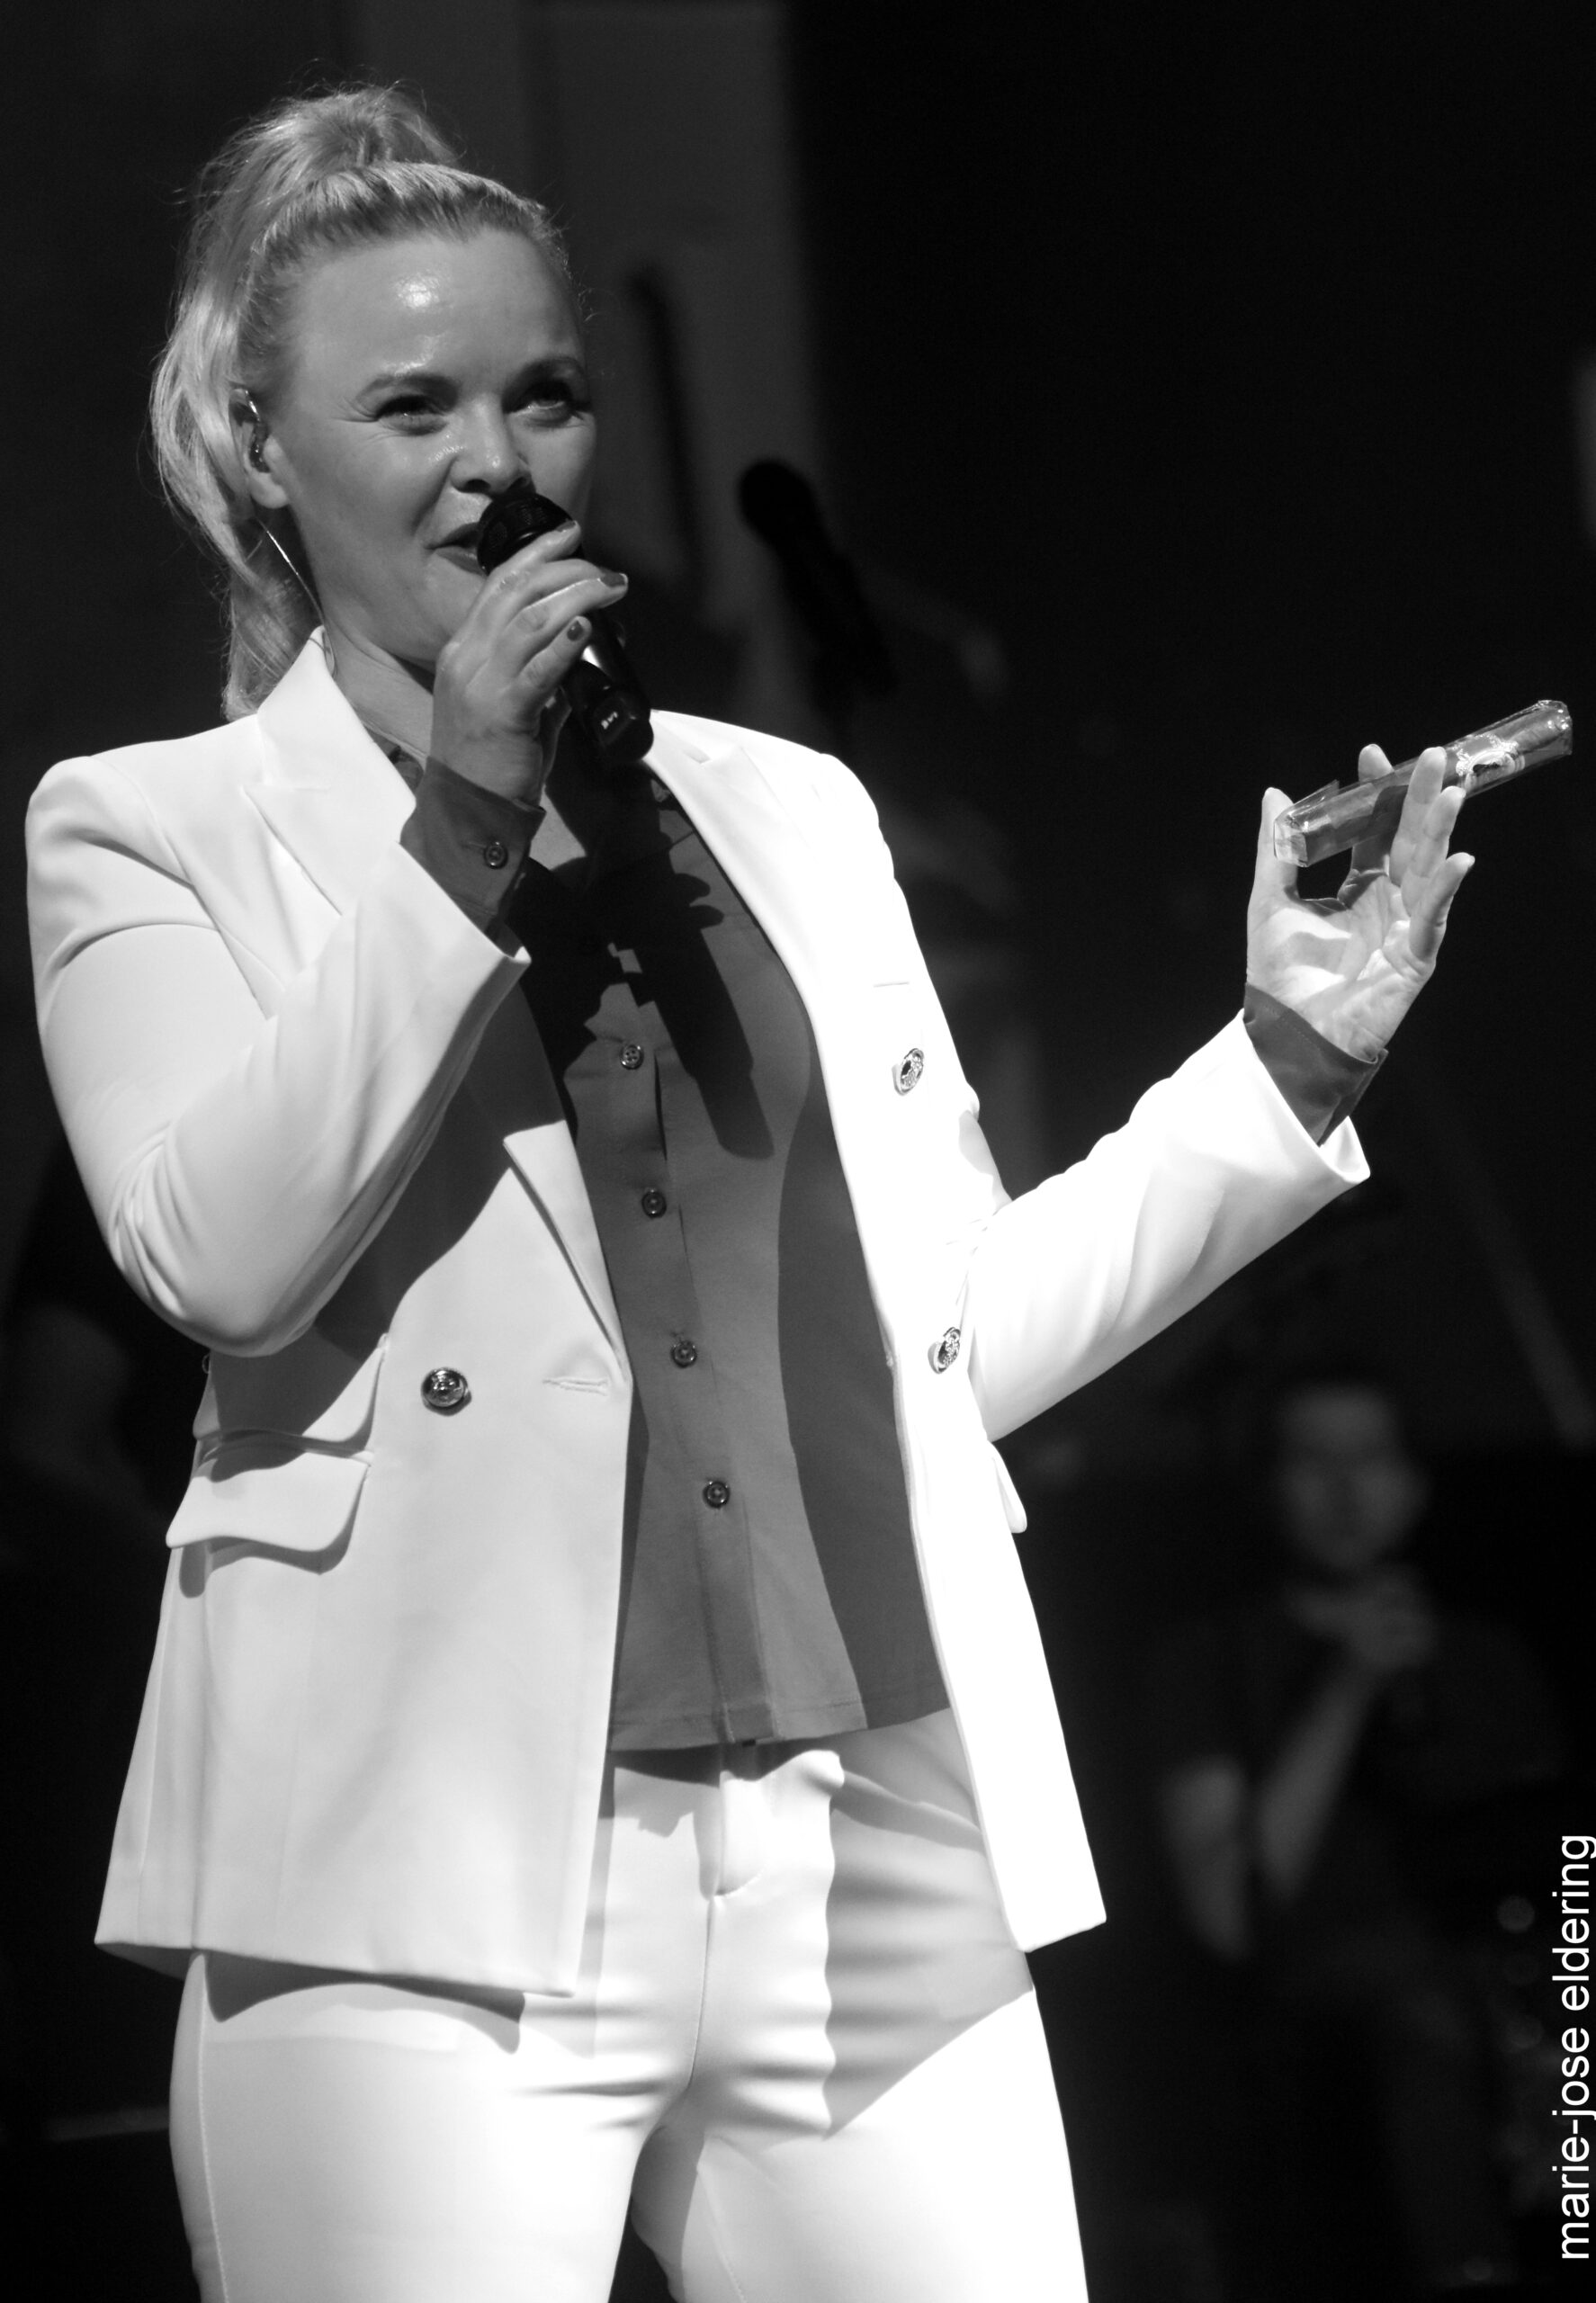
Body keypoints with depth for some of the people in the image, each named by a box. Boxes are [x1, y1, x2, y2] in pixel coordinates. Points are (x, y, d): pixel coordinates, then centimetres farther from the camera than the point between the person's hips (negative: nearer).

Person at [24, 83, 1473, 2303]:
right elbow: (218, 1251, -9)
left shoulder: (794, 813, 20)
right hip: (431, 1898, -4)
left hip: (882, 1882, 4)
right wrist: (457, 829, -11)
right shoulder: (149, 835, 8)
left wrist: (1288, 1056, 14)